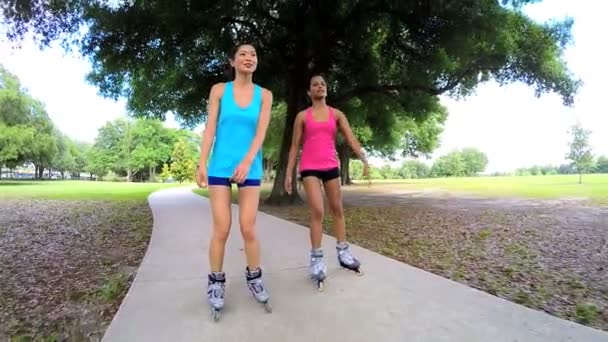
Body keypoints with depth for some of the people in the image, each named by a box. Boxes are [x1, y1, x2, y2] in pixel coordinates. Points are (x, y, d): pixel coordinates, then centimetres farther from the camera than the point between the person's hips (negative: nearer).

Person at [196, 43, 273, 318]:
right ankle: (216, 282, 16)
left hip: (251, 168, 1)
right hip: (220, 167, 0)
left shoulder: (264, 95, 6)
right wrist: (202, 164, -8)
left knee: (248, 229, 1)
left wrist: (246, 162, -16)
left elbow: (261, 132, -3)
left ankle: (254, 278, 20)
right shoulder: (219, 90, 5)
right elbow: (210, 129, 0)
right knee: (221, 229, -1)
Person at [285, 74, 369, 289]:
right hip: (310, 168, -3)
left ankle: (343, 252, 23)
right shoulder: (303, 116, 3)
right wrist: (289, 173, -1)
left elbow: (351, 139, -1)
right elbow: (295, 146, 4)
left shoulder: (336, 114, 8)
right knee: (317, 211, -12)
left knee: (337, 209, 10)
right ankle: (317, 259, -4)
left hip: (331, 166, 3)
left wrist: (364, 160, -17)